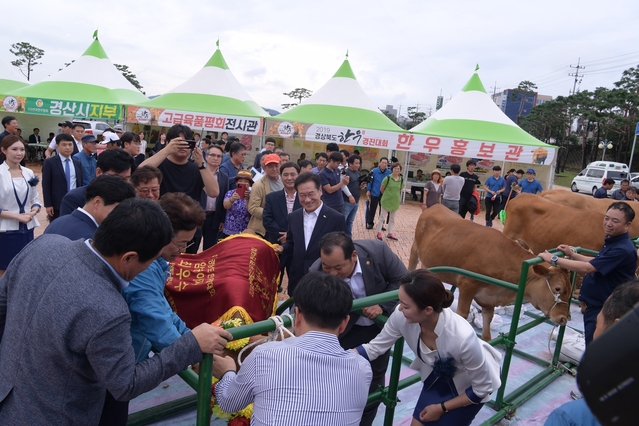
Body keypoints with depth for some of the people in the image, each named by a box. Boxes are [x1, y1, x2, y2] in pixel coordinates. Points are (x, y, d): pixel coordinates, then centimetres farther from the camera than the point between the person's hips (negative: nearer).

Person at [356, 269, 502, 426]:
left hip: (470, 385, -3)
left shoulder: (462, 337, -41)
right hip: (439, 375, 4)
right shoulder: (402, 317, -30)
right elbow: (374, 347, -11)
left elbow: (483, 387, -22)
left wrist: (442, 408, -13)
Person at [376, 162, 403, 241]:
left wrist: (395, 196, 9)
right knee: (382, 217, 5)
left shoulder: (401, 179, -3)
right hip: (386, 201, -4)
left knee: (392, 219, 14)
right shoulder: (387, 178, -13)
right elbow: (381, 189, -3)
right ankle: (379, 233, 17)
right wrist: (387, 195, 8)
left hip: (395, 202, 4)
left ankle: (390, 233, 26)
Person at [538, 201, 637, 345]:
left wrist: (554, 260, -25)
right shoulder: (612, 241, 7)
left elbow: (587, 268, -30)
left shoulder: (623, 249, -26)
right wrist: (572, 255, 11)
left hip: (603, 311, -10)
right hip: (593, 305, 10)